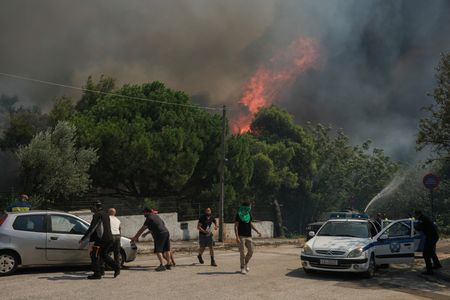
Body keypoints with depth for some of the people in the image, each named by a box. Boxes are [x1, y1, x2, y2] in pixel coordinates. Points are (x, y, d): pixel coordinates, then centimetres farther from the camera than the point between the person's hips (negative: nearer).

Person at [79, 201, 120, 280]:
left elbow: (91, 228, -15)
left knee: (94, 254, 1)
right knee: (103, 254, 21)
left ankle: (97, 274, 0)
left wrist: (83, 239, -11)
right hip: (109, 239, 9)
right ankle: (116, 268, 12)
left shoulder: (97, 215, -10)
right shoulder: (105, 214, 20)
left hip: (102, 239, -9)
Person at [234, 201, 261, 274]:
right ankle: (242, 268, 5)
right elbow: (236, 226, -9)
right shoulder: (238, 215, -6)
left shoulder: (249, 215, 11)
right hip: (241, 236, -5)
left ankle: (246, 264, 26)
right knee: (242, 253, -4)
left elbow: (251, 224, 14)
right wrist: (237, 237, -18)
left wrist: (257, 231, -1)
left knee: (251, 251, 5)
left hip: (248, 236, 6)